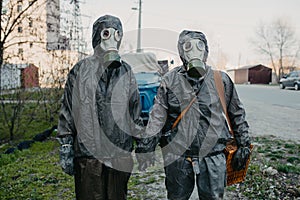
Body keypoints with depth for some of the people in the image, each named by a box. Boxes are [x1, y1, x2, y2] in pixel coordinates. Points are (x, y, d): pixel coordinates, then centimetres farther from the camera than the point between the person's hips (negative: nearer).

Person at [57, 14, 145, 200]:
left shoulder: (126, 71, 7)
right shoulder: (81, 70, -1)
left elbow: (135, 112, 13)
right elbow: (67, 113, 1)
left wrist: (142, 144, 13)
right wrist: (65, 149, -2)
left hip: (121, 155, 3)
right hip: (88, 154, -2)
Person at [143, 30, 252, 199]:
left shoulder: (221, 80, 4)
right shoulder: (170, 80, 2)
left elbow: (237, 113, 12)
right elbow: (159, 114, -1)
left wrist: (244, 143, 13)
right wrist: (149, 141, -10)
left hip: (213, 154, 0)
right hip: (177, 155, 0)